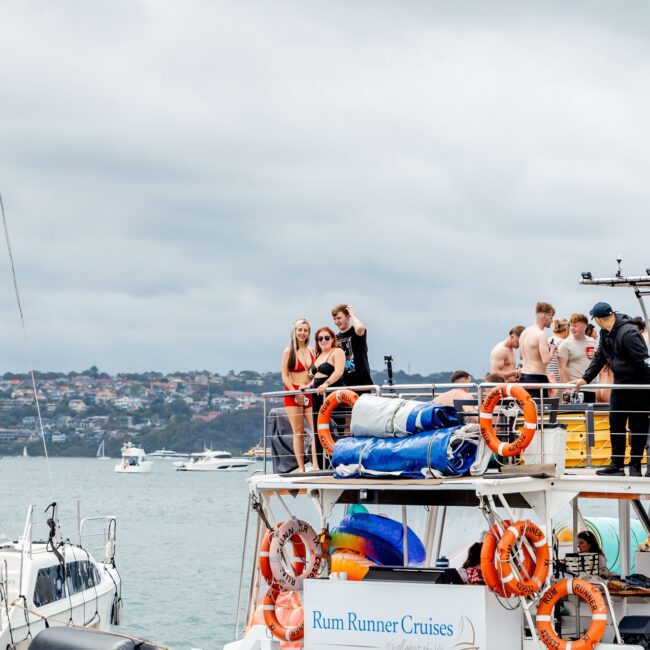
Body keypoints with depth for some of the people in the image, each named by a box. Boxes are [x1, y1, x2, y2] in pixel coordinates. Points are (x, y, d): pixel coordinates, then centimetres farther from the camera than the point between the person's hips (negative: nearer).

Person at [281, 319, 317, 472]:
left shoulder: (312, 351, 11)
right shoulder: (288, 352, 2)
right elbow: (284, 375, -2)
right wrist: (296, 393, -12)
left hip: (310, 394, 2)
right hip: (293, 394, -2)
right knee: (298, 431, -1)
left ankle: (315, 465, -14)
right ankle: (301, 468, -1)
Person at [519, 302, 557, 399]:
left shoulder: (525, 332, 13)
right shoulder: (541, 334, -14)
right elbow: (546, 360, -22)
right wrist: (552, 349, -3)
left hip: (523, 376, 9)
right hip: (537, 378, -9)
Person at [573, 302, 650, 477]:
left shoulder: (628, 333, -25)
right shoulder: (605, 333, 5)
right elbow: (599, 358, 13)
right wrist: (585, 378, 7)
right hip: (620, 384, 9)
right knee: (615, 425, 9)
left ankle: (635, 466, 7)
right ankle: (617, 465, 14)